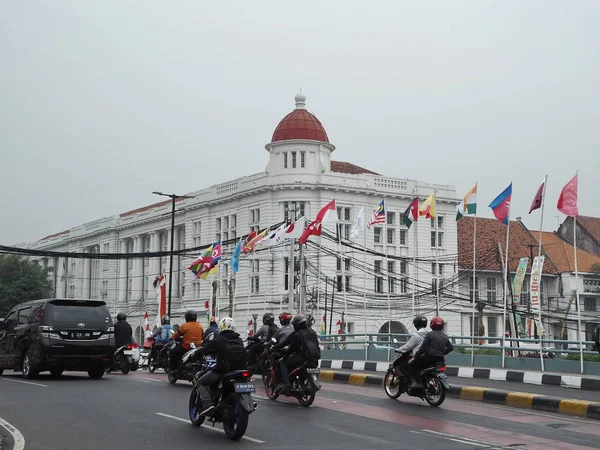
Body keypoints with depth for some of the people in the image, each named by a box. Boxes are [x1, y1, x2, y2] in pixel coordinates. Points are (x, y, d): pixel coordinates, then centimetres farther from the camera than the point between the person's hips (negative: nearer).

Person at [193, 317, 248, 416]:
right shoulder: (239, 340, 10)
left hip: (222, 371, -5)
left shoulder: (218, 340, -3)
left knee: (201, 383, 13)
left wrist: (195, 356, 23)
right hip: (239, 370, 5)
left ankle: (207, 404, -11)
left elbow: (204, 350, 4)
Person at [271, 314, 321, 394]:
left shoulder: (295, 334, -1)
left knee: (282, 362, 4)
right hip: (316, 356, 8)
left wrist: (273, 348, 17)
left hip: (303, 356, -7)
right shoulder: (312, 332, 18)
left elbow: (283, 344, 3)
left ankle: (285, 382, -15)